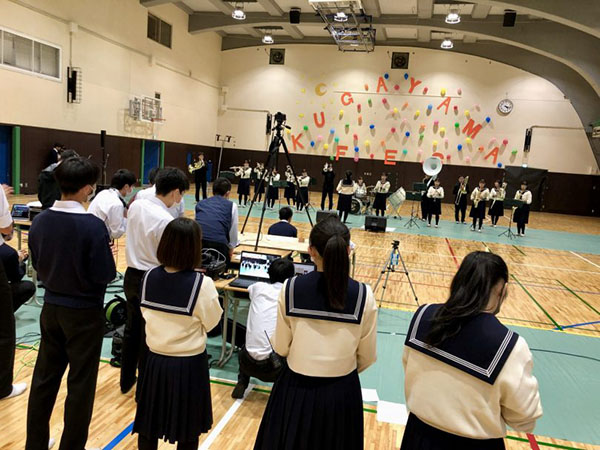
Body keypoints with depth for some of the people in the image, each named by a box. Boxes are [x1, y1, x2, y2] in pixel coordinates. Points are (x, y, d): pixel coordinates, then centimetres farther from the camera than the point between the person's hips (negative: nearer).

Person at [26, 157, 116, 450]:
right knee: (80, 385, 9)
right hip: (85, 313, -6)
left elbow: (37, 265, 7)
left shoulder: (39, 221, -4)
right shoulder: (93, 226, -23)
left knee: (44, 379, 19)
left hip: (51, 308, 6)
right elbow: (105, 275, -18)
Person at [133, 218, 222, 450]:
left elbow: (146, 313, 6)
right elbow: (211, 321, -8)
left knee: (148, 425, 21)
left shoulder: (150, 276, -8)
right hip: (188, 364, -4)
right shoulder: (201, 283, -21)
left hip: (155, 359, 4)